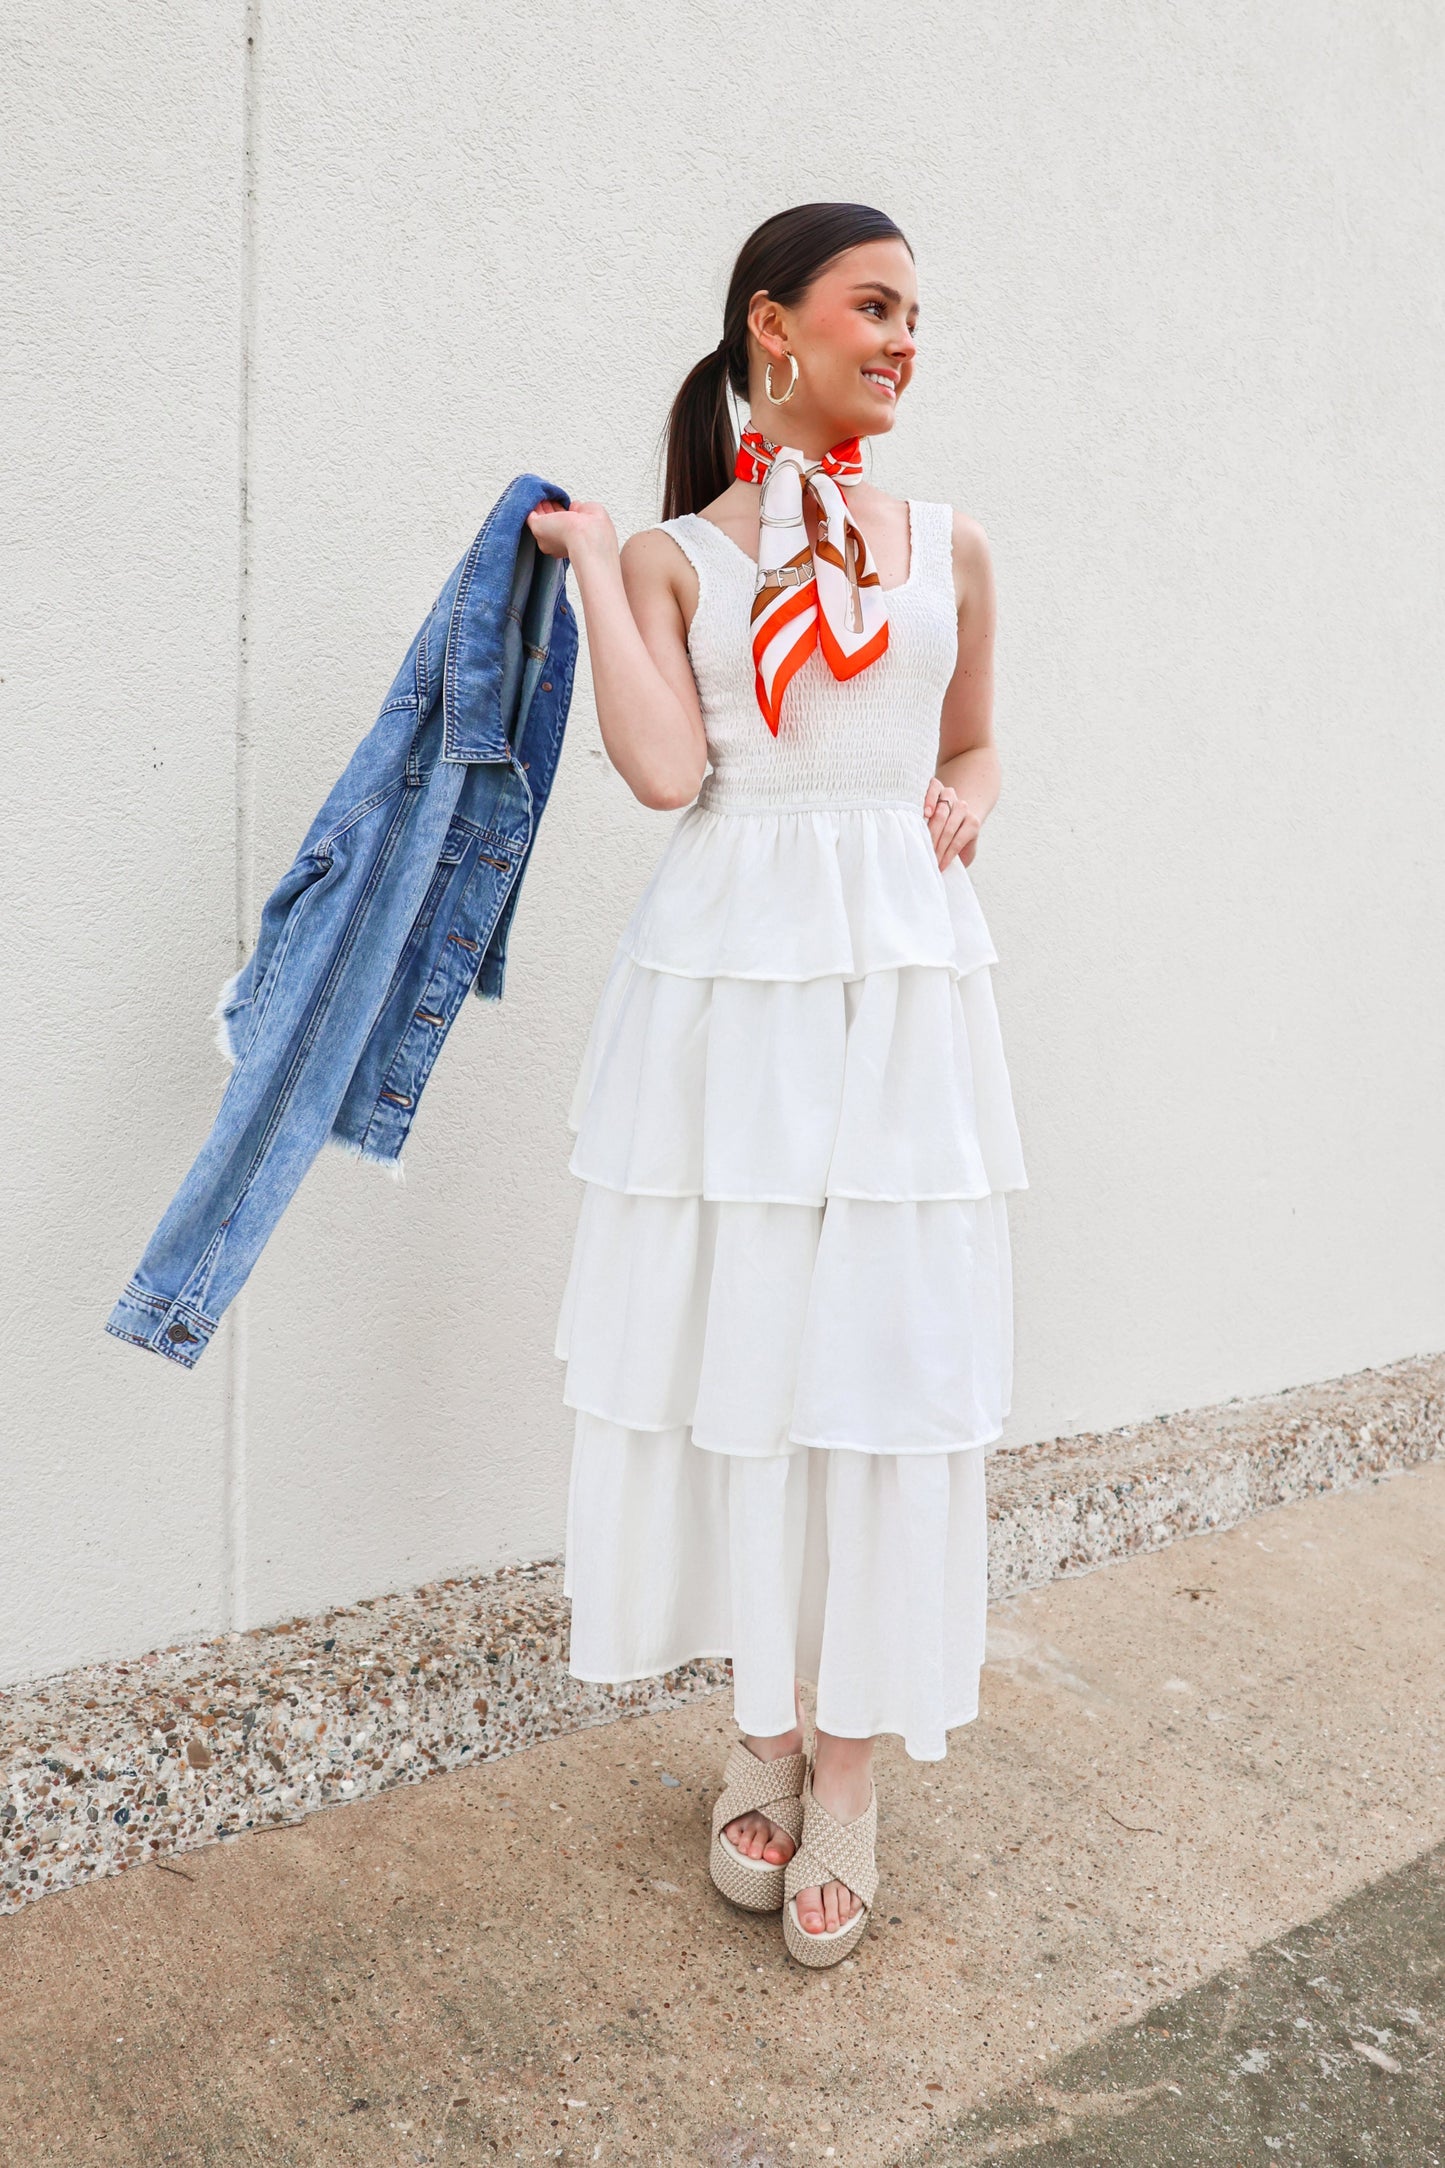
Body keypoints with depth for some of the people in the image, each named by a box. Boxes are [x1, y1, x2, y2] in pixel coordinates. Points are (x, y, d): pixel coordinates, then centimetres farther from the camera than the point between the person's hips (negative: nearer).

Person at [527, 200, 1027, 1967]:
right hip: (727, 977, -1)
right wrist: (589, 556, -3)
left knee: (886, 1361, 1)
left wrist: (964, 805, 0)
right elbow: (664, 772, -11)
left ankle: (845, 1775, 17)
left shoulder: (949, 545, 12)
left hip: (905, 979, 2)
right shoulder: (673, 557, 5)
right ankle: (761, 1743, 26)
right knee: (732, 1351, 4)